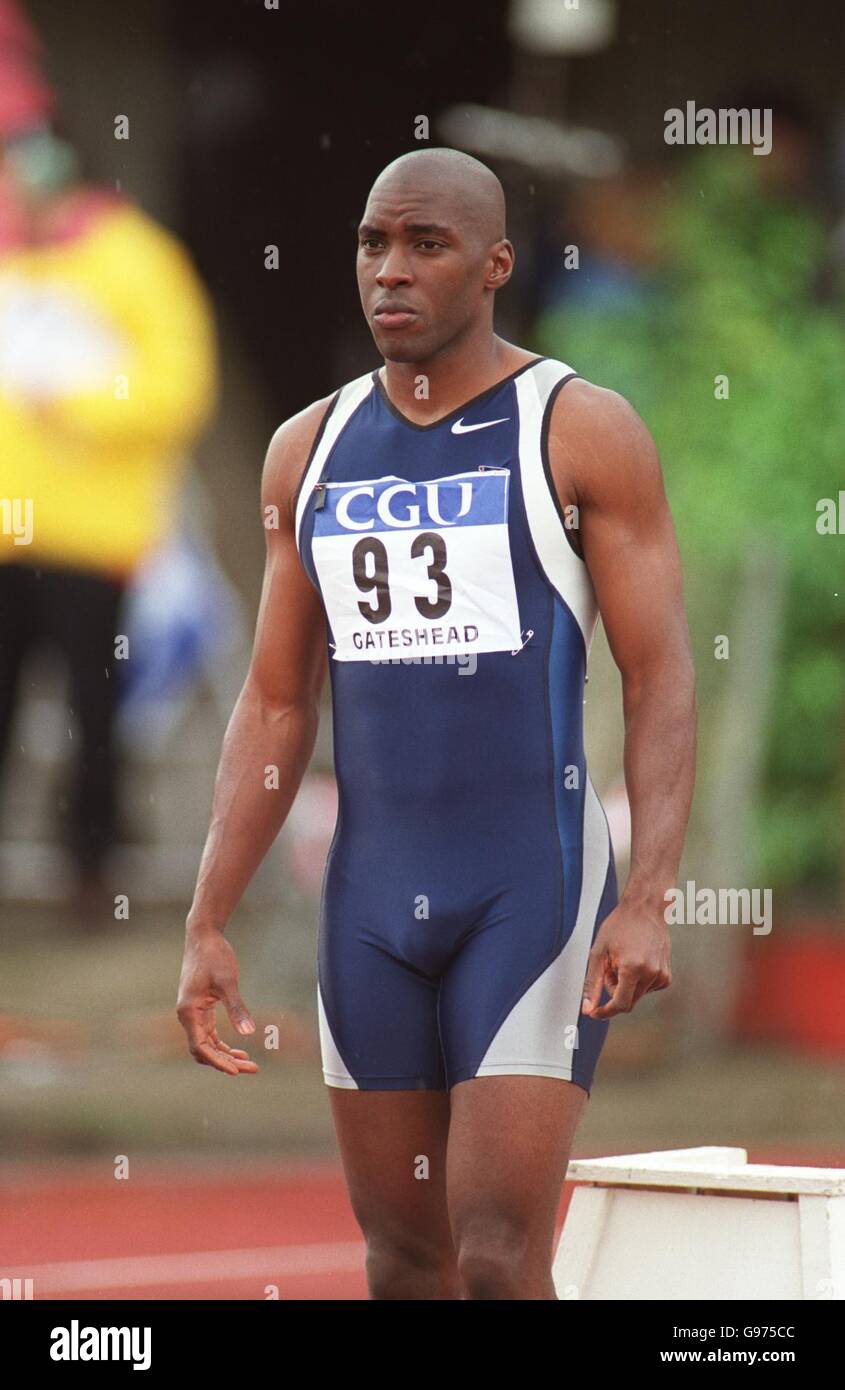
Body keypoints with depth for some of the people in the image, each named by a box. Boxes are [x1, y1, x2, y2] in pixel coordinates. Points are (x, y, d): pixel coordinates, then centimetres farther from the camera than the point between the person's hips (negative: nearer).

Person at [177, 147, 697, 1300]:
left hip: (534, 884, -5)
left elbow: (663, 681, -9)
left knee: (499, 1265, -13)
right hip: (372, 893, 5)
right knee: (403, 1260, 9)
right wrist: (206, 926, 5)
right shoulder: (311, 450, 9)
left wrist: (648, 901, -21)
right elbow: (276, 707, 12)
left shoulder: (582, 431, -5)